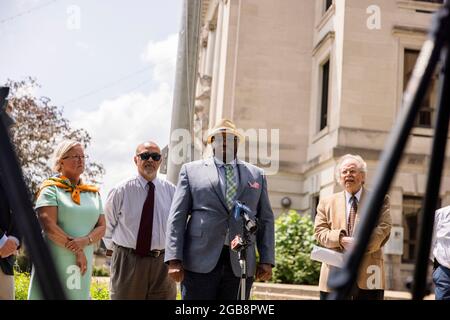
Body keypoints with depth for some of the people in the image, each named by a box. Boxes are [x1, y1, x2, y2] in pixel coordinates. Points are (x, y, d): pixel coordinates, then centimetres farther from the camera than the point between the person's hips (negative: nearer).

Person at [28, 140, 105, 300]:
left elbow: (101, 227, 9)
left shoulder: (93, 193, 15)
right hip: (54, 262, -4)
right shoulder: (51, 189, -1)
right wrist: (77, 251, -11)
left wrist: (84, 241, -12)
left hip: (83, 264, 4)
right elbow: (49, 226, -11)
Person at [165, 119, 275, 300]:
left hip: (240, 264, 2)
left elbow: (265, 220, 14)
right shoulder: (191, 170, 8)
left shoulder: (256, 175, 15)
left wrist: (266, 261, 4)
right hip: (200, 262, -2)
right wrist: (174, 260, -7)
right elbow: (177, 217, 2)